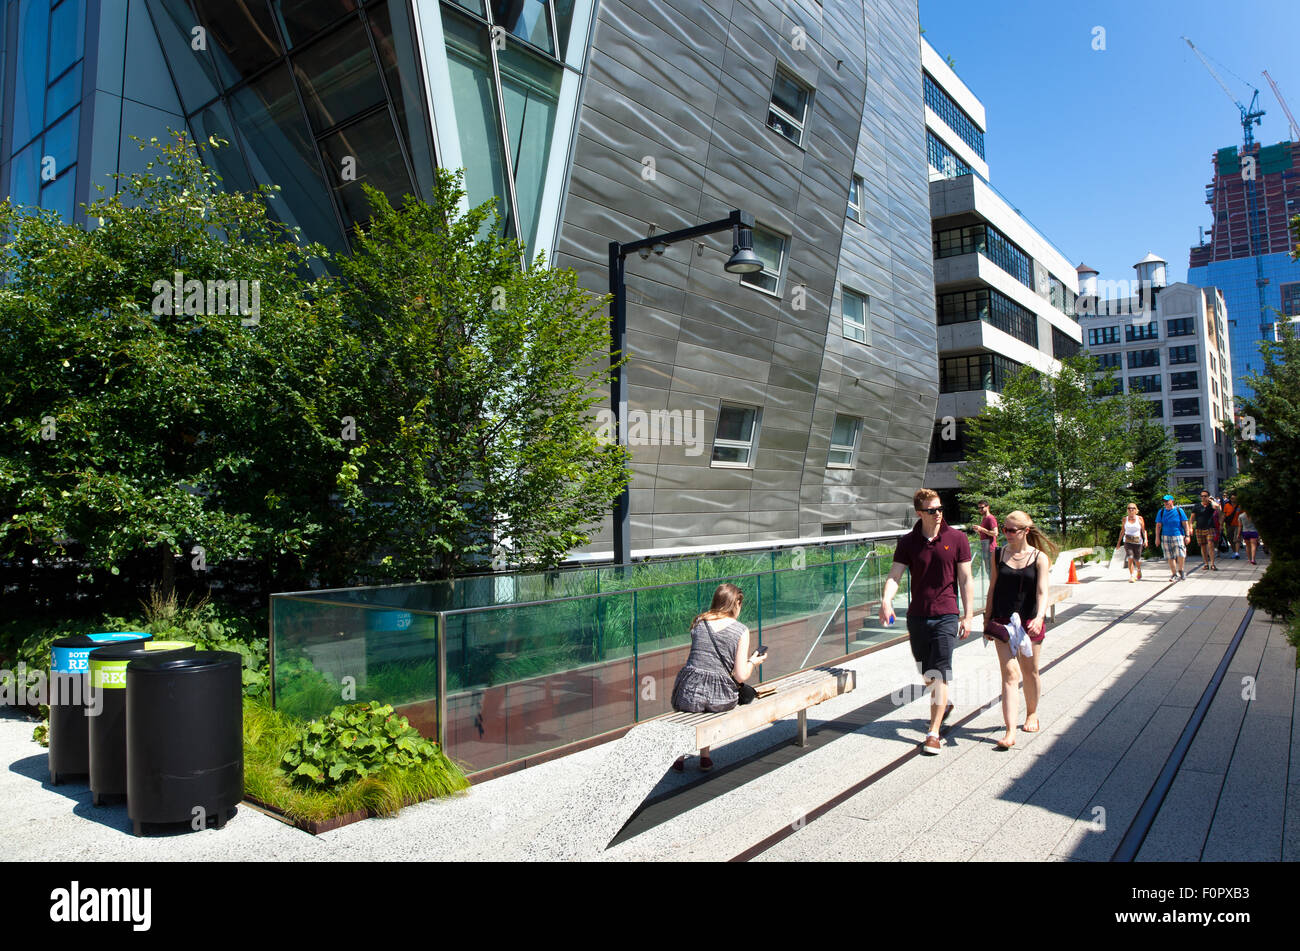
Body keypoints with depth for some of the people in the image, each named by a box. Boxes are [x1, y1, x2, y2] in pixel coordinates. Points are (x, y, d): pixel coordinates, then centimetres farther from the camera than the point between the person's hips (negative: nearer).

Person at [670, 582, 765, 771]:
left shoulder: (699, 622, 6)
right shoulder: (741, 630, -3)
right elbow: (741, 676, -7)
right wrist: (753, 662, 15)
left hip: (689, 694, 1)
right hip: (721, 699, -1)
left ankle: (679, 757, 39)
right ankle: (705, 757, 37)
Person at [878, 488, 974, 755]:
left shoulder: (957, 539, -3)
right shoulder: (908, 542, 1)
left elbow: (965, 580, 0)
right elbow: (894, 575, -7)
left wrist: (968, 616, -3)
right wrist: (886, 601, -26)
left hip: (946, 615, -3)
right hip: (917, 615, 3)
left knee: (940, 673, -8)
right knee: (926, 673, 15)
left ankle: (933, 733, -3)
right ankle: (943, 704, 45)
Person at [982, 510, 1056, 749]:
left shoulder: (1039, 557, -3)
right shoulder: (1000, 554, 3)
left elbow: (1042, 592, -11)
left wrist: (1039, 617, -28)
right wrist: (987, 621, 7)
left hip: (1030, 622, -1)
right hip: (1002, 621, 1)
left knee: (1030, 672, 13)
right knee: (1009, 674, -7)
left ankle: (1032, 714, 39)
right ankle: (1010, 732, -10)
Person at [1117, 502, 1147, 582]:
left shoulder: (1140, 518, 0)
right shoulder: (1125, 519, 5)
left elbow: (1144, 530, 1)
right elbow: (1122, 531, 13)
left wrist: (1145, 540, -12)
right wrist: (1119, 541, 12)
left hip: (1138, 542, 0)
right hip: (1127, 542, 0)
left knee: (1137, 560, 10)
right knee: (1130, 558, -15)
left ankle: (1139, 572, 41)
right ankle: (1132, 576, -12)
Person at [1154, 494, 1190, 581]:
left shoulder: (1179, 510, 3)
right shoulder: (1161, 512, 7)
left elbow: (1185, 524, 5)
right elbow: (1158, 526, 8)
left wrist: (1187, 536, -1)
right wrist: (1157, 538, 3)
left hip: (1178, 536, -2)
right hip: (1166, 537, 2)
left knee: (1180, 554, -12)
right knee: (1170, 557, 2)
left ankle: (1180, 570, 14)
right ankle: (1174, 574, 12)